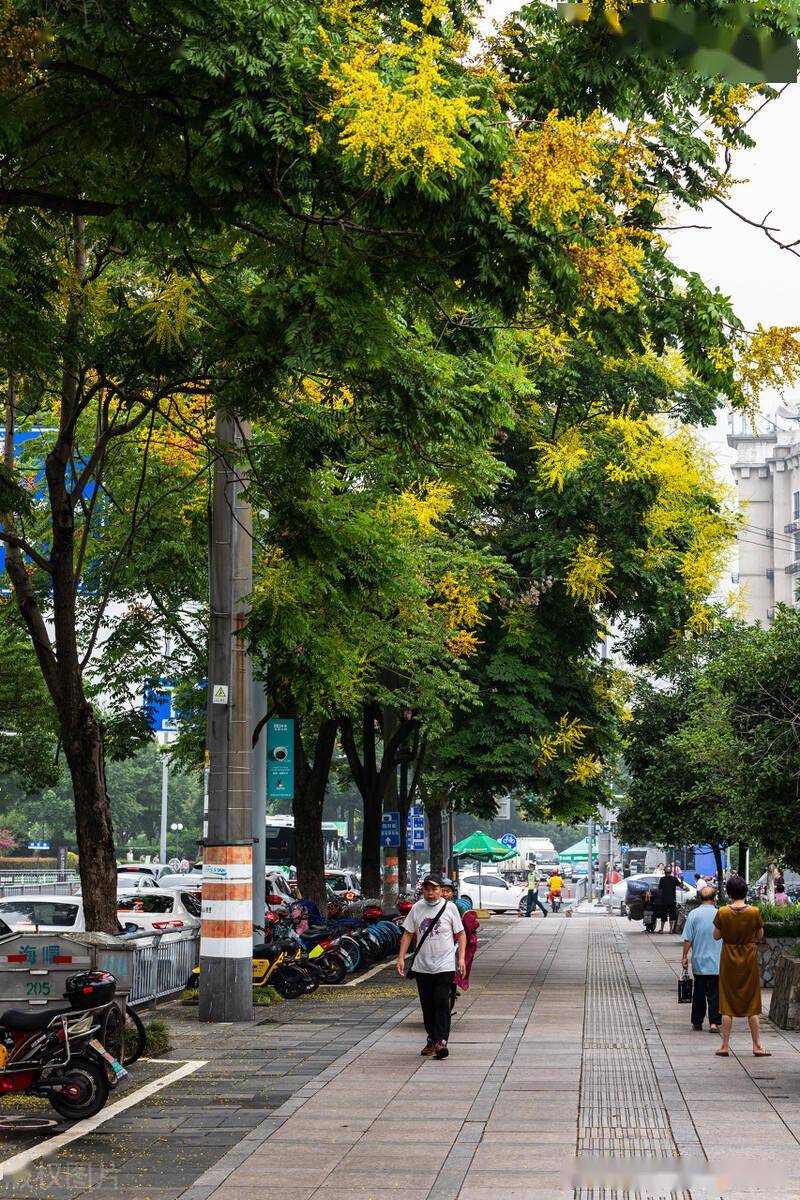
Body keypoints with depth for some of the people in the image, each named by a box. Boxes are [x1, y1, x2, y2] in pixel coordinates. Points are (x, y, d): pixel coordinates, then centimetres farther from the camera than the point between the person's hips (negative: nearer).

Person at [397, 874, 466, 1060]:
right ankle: (431, 1040, 20)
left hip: (445, 966, -4)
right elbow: (408, 934, 10)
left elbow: (461, 934, 1)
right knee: (427, 1006, 9)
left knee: (442, 1003, -12)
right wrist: (401, 958, 2)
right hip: (422, 966, 4)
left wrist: (461, 958, -9)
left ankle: (441, 1041, -15)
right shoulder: (417, 908, 5)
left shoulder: (450, 908, -3)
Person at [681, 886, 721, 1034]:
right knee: (714, 993, 1)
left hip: (698, 961, 1)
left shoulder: (693, 914, -5)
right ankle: (713, 1022, -6)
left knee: (698, 993, 11)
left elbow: (688, 939, -5)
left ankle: (697, 1022, 16)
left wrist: (684, 957, 5)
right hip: (716, 962, -1)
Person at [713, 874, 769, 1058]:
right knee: (752, 1004, 8)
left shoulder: (722, 913, -11)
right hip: (749, 960, 0)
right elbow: (760, 936, -1)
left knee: (727, 1003, 8)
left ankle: (725, 1046, 8)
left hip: (729, 960, 0)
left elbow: (716, 936, -2)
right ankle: (757, 1046, 10)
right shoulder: (754, 912, -11)